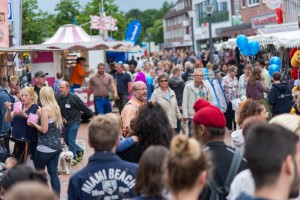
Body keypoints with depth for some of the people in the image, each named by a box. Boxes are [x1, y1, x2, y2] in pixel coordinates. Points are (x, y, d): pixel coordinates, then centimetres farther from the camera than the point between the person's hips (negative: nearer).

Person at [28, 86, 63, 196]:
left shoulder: (45, 109, -16)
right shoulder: (56, 107, 7)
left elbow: (44, 129, -17)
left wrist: (34, 124, -2)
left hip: (45, 147, -7)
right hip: (56, 145, 7)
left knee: (38, 171, 11)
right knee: (53, 173, 9)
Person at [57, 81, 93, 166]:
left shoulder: (74, 97, -18)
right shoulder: (59, 98, -5)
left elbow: (83, 107, -12)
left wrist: (91, 114, -6)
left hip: (74, 121, -6)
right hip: (65, 122, 6)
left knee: (71, 140, -8)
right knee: (66, 140, 13)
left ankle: (73, 158, 5)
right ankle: (79, 151, 35)